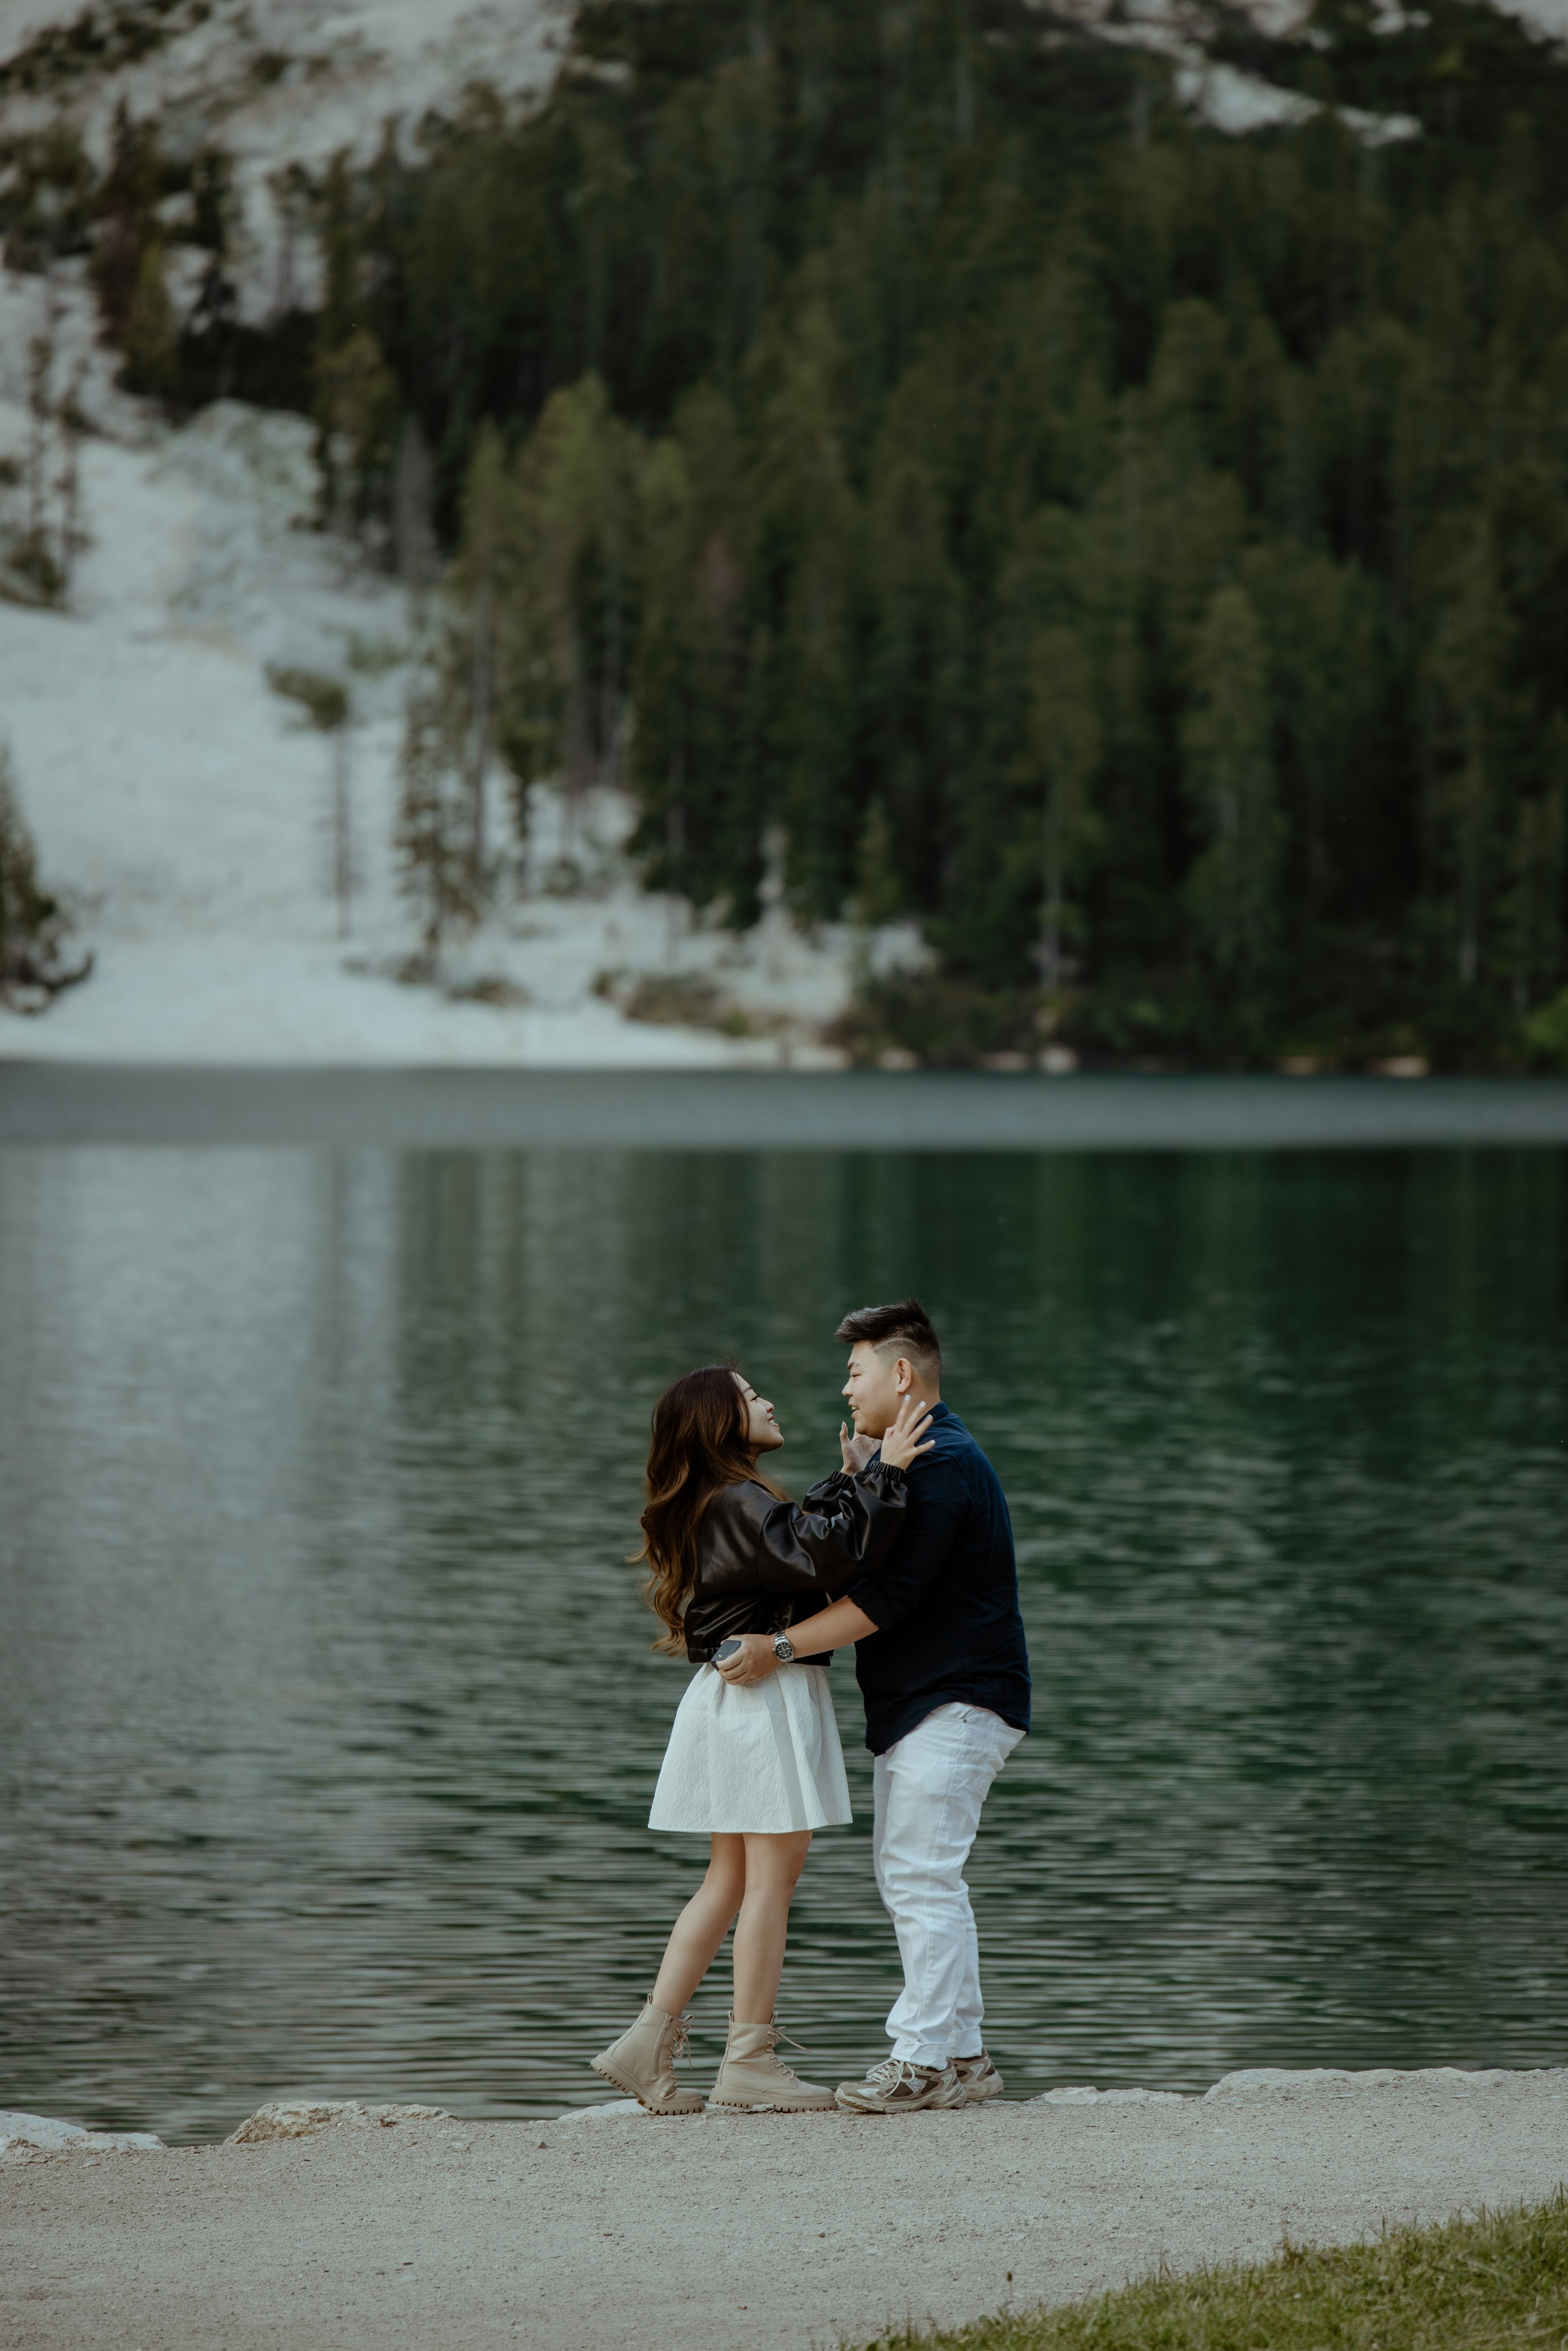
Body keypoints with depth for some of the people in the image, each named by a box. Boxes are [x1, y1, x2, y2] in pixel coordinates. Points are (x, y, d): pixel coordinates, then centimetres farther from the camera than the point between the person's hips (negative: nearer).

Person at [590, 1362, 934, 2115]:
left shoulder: (723, 1505, 15)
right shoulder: (737, 1504, -16)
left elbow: (799, 1535, 21)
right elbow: (824, 1557, -27)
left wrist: (850, 1480, 20)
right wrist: (882, 1475, -22)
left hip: (732, 1699, 10)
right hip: (766, 1695, -10)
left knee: (732, 1877, 13)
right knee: (772, 1877, -3)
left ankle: (651, 2041, 10)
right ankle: (749, 2061, 1)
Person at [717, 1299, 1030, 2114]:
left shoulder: (945, 1463, -16)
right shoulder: (915, 1458, 20)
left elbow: (890, 1595, -22)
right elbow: (875, 1567, 20)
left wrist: (781, 1646, -20)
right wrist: (858, 1484, 9)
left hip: (954, 1704, -11)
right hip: (917, 1705, 11)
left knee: (921, 1875, -12)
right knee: (911, 1878, 11)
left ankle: (926, 2060, -11)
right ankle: (960, 2056, 14)